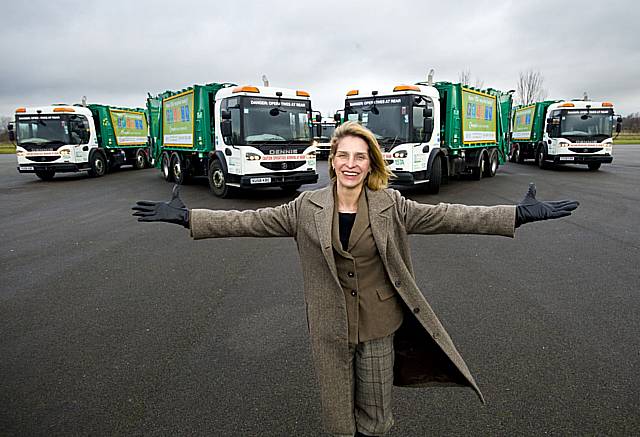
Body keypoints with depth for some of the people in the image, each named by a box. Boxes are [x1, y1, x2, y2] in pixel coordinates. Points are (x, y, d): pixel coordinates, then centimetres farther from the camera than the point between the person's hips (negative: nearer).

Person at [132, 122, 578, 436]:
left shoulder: (391, 205, -6)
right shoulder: (307, 207, -6)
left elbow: (446, 215, -8)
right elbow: (251, 221, -6)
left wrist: (518, 214, -13)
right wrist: (187, 217, -9)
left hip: (379, 326, 0)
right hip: (330, 330, 0)